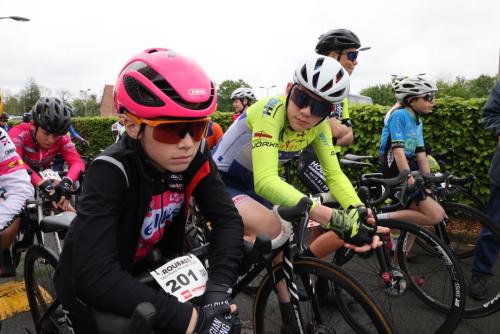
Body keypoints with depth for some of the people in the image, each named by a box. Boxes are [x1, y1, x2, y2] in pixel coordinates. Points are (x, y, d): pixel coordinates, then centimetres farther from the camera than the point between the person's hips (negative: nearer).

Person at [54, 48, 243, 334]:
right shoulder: (111, 172, -32)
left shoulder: (195, 159, -18)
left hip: (143, 271, 4)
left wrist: (218, 290, -36)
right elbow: (95, 275, -39)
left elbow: (228, 219, -21)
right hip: (90, 291, -4)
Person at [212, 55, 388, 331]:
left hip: (251, 184, 7)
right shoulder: (271, 110, -32)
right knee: (272, 229, -30)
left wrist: (359, 211, -35)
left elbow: (334, 174, -13)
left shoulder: (319, 125, -12)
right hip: (221, 181, -6)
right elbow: (265, 181, -43)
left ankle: (289, 314, 25)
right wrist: (333, 217, -52)